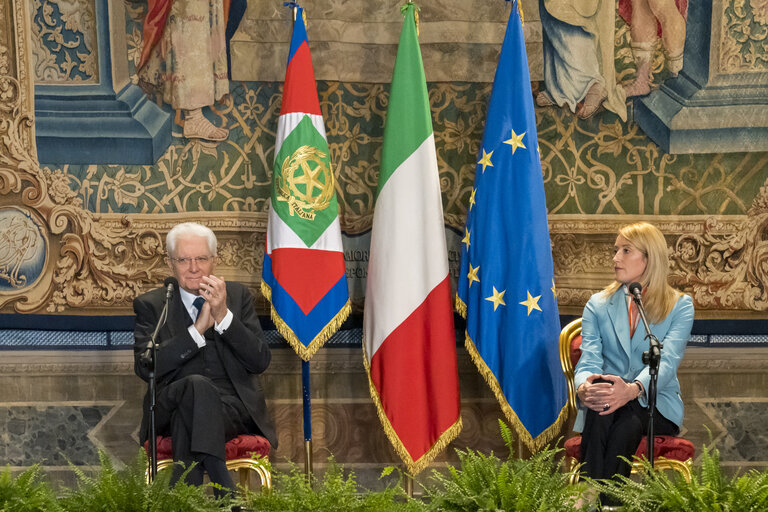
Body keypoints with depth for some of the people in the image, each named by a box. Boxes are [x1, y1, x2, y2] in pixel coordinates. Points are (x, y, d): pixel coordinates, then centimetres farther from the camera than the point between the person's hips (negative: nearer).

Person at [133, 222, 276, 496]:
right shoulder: (149, 305, 10)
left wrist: (224, 316, -9)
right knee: (197, 385, -36)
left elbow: (260, 362, 4)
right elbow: (145, 368, -6)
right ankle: (224, 493, -44)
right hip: (170, 407, 0)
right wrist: (198, 329, -12)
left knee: (188, 417, -34)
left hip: (233, 407, 1)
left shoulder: (238, 295, 14)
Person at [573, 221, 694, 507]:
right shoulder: (598, 305, 13)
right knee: (600, 416, -36)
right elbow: (589, 360, -2)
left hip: (656, 404, -1)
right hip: (605, 400, 1)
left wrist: (632, 389, -36)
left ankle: (608, 501, -41)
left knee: (627, 421, -37)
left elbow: (666, 361, -13)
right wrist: (584, 387, -29)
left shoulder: (680, 306, 4)